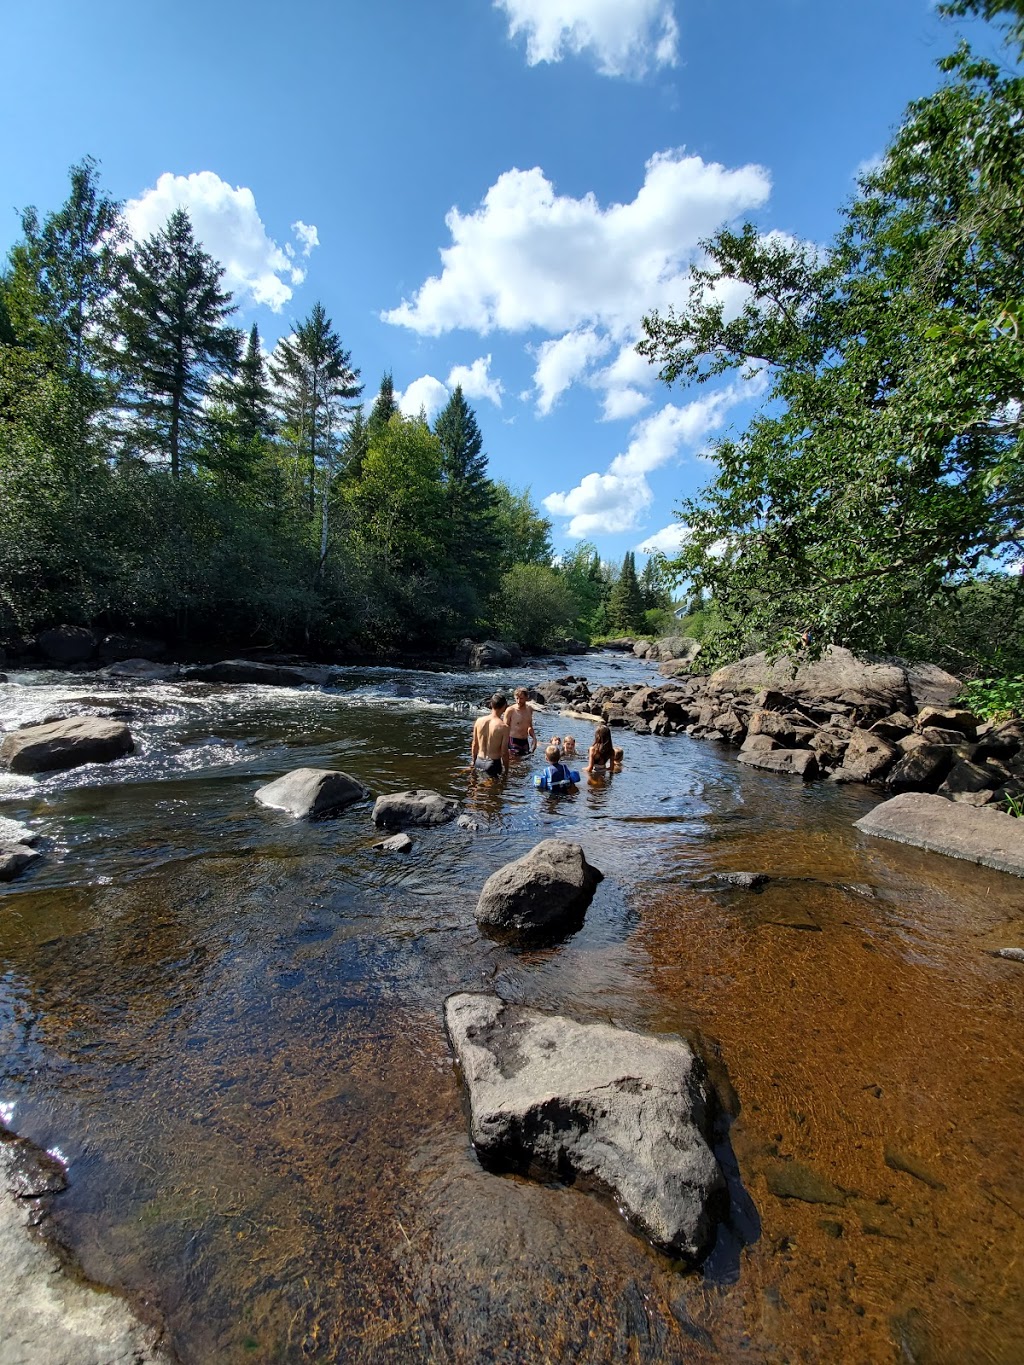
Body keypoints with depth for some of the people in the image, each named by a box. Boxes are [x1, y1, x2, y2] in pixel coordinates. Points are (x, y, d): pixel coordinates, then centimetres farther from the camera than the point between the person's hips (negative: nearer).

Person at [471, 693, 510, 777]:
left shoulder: (479, 721, -2)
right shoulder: (503, 727, -16)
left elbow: (475, 744, 7)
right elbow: (504, 752, -12)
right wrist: (506, 770, 0)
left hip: (479, 761, 5)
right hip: (493, 763, -5)